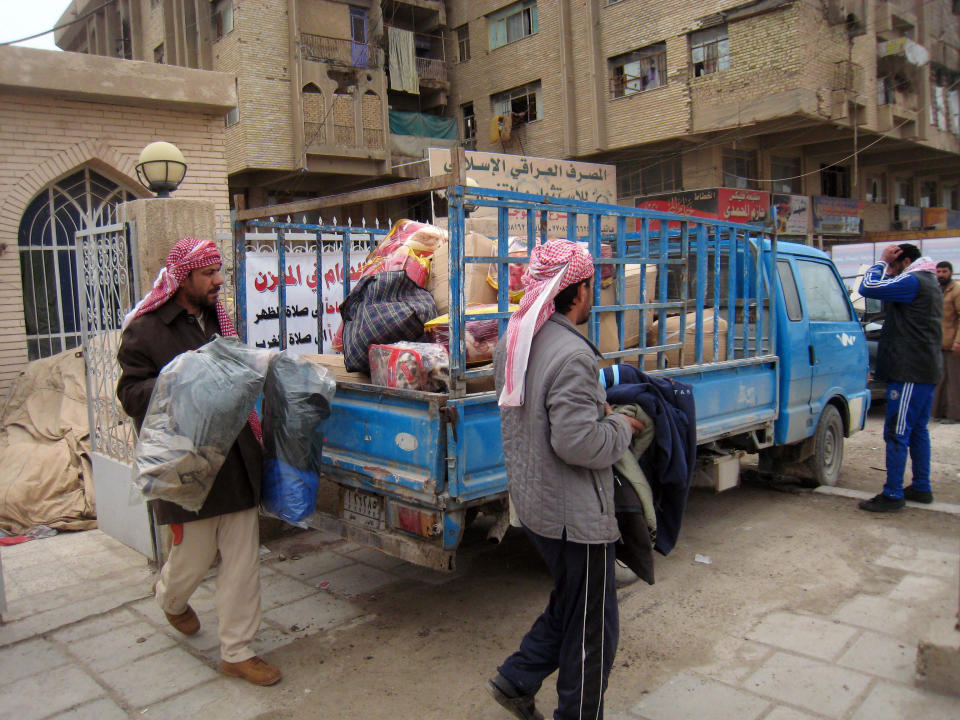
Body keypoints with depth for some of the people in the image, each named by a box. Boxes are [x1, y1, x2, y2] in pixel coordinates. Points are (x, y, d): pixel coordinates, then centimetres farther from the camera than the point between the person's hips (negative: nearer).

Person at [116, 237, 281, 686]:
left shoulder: (216, 320, 13)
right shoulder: (146, 330, -8)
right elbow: (131, 395, -12)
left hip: (235, 459, 6)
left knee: (243, 558, 7)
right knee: (194, 557, 10)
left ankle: (237, 652, 20)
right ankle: (170, 597, 48)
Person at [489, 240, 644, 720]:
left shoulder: (512, 341, 4)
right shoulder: (572, 355, -26)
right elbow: (578, 443, -28)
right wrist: (622, 426, -10)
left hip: (531, 502, 9)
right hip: (575, 514, -9)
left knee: (569, 607, 27)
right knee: (593, 628, 11)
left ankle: (516, 679, 32)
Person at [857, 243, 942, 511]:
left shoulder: (913, 282, -12)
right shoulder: (929, 284, 20)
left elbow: (867, 288, -19)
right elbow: (890, 295, 27)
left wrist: (882, 262, -4)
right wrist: (886, 266, 15)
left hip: (909, 372, -10)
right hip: (926, 371, 11)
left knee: (896, 433, -8)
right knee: (917, 430, 16)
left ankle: (893, 494, -5)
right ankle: (921, 488, 24)